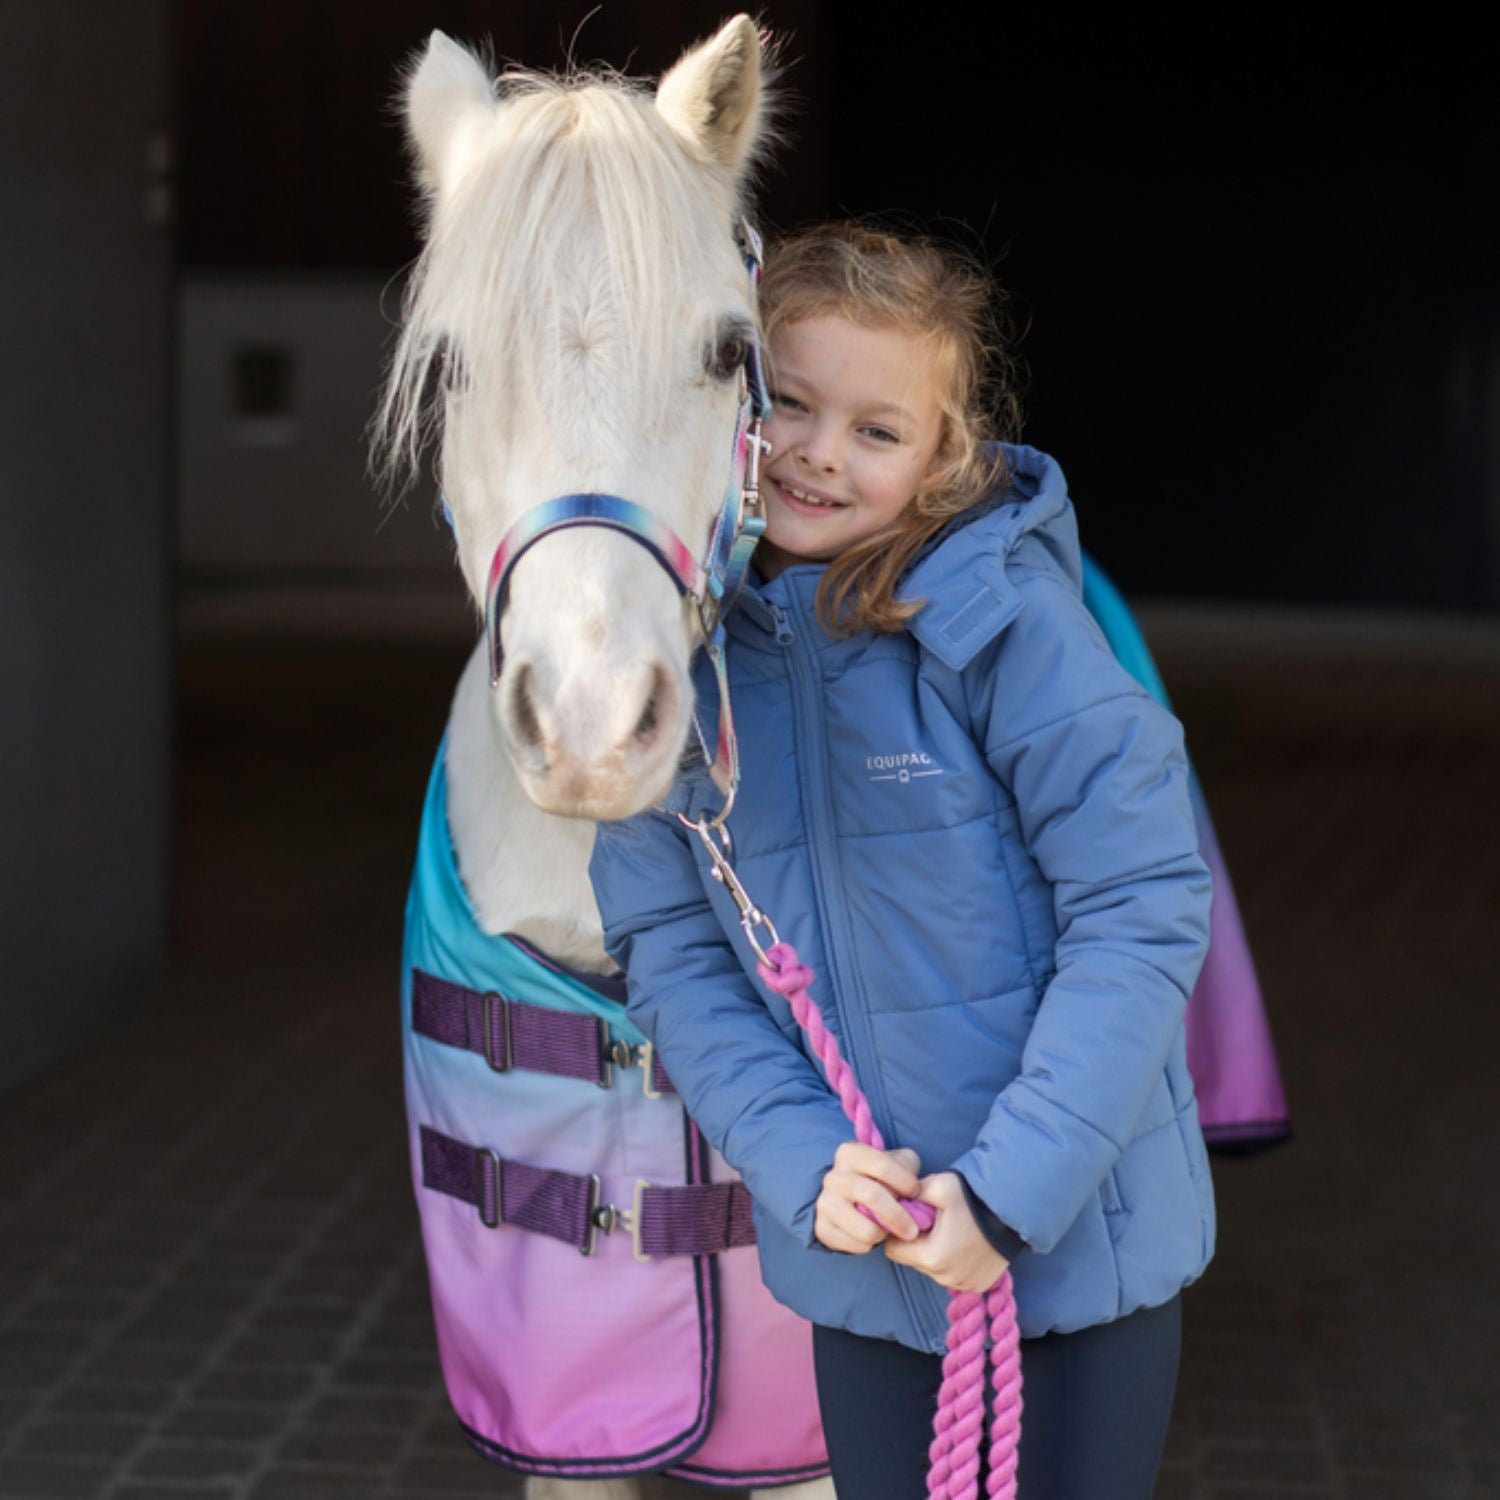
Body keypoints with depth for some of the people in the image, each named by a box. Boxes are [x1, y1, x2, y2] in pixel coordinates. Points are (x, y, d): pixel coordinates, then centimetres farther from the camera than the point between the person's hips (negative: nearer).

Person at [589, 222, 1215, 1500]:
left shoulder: (1004, 614, -16)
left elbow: (1144, 911, -17)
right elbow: (669, 949, -1)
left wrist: (1009, 1189, -20)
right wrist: (805, 1161, -15)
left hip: (1078, 1238, -4)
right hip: (858, 1255, 4)